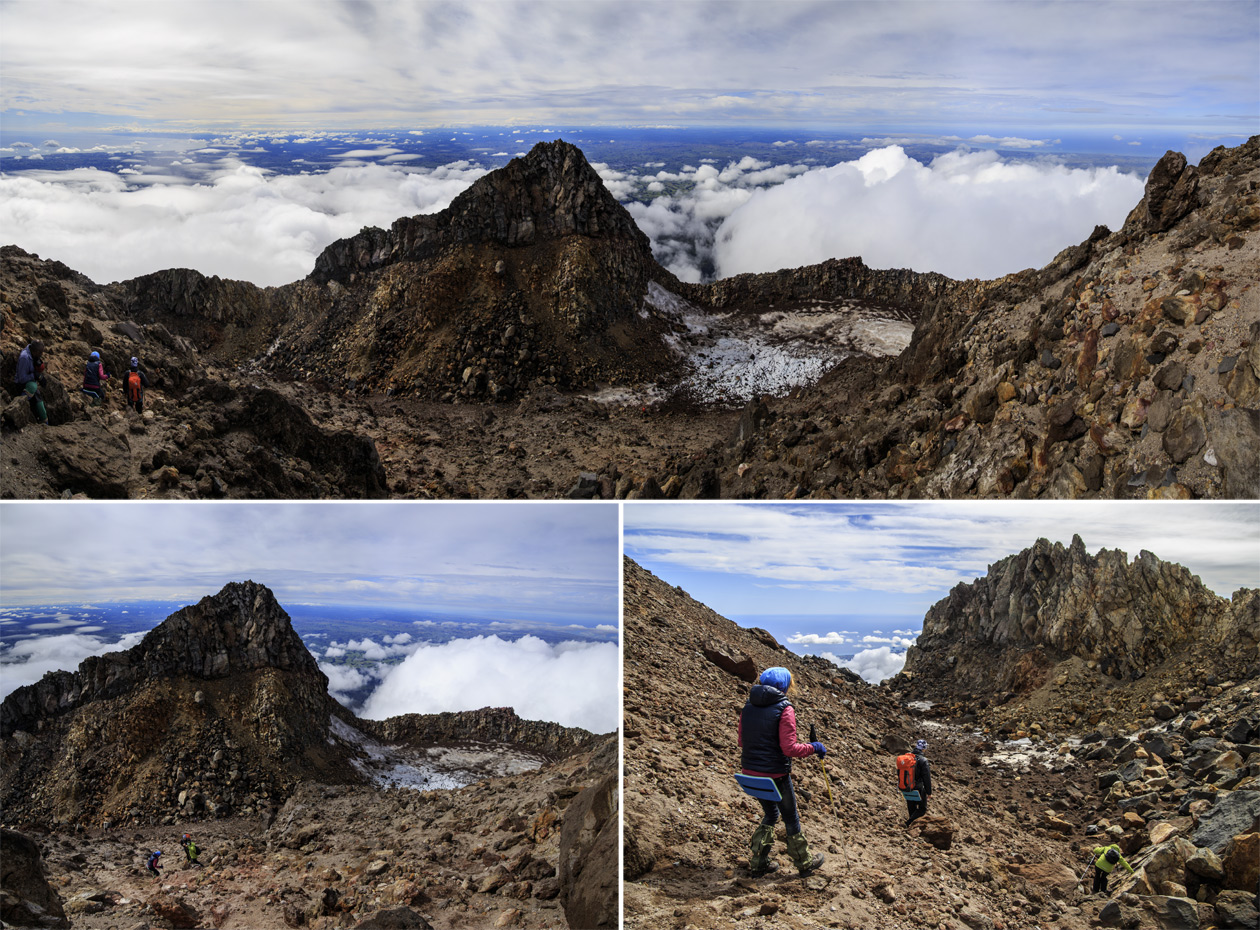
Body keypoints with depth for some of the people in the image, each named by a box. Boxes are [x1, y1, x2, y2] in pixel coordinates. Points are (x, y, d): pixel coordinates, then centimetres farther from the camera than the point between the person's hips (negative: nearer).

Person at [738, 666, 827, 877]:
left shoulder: (748, 707, 2)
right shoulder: (784, 709, -16)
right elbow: (790, 748, -20)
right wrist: (814, 748, -5)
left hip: (750, 772, 6)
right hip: (775, 775, -6)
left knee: (770, 814, 26)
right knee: (791, 819, 14)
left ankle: (758, 862, 25)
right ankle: (804, 863, 30)